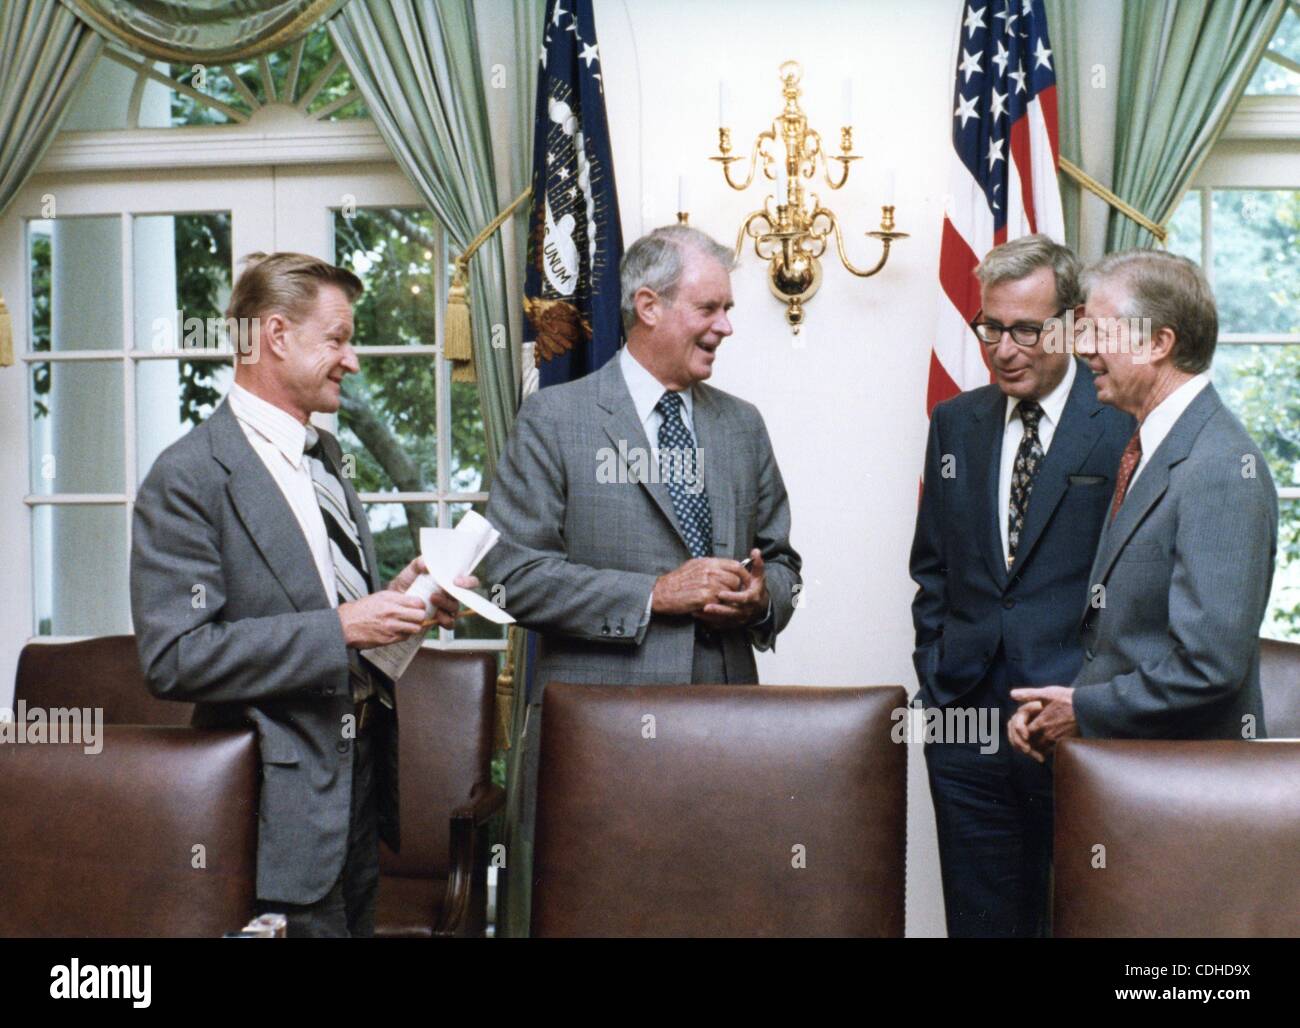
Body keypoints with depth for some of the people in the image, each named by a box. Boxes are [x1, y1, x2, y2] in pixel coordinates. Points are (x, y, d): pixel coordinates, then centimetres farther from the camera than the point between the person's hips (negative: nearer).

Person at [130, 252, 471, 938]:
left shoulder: (323, 452, 12)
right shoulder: (188, 477, -16)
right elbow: (174, 659, -22)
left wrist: (393, 599, 0)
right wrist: (339, 631, -24)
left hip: (360, 774, 8)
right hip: (286, 797, -8)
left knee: (358, 919, 18)